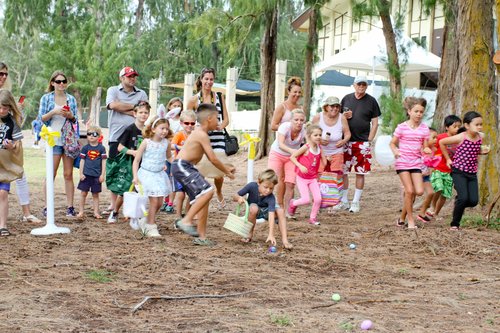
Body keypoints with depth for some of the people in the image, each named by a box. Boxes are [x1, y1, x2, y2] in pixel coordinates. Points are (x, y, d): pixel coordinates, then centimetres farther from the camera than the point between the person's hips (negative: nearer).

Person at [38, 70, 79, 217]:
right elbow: (41, 118, 1)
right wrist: (54, 112, -14)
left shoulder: (71, 99, 11)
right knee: (51, 174, -4)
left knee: (68, 174, 3)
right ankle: (47, 207, 2)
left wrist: (71, 116, -7)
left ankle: (70, 206, 4)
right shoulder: (46, 98, 4)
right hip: (54, 140, -2)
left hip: (69, 140, 2)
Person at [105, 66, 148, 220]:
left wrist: (124, 109, -6)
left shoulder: (141, 94, 14)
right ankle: (114, 204, 11)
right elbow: (113, 105, -11)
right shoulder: (113, 91, 9)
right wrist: (134, 106, -2)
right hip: (117, 137, -1)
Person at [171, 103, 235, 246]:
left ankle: (202, 236, 13)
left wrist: (226, 168, 22)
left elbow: (210, 158, 24)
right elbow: (213, 159, -14)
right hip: (182, 166, -10)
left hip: (185, 168, 10)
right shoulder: (202, 135, -14)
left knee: (203, 199, 10)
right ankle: (186, 221, -18)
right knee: (208, 191, -22)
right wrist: (226, 172, -2)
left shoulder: (199, 133, 18)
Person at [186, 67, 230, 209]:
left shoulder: (219, 97, 10)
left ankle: (219, 193, 24)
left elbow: (226, 119, 10)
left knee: (219, 173, -9)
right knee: (199, 173, -4)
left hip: (217, 138, 1)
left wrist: (221, 126, -10)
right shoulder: (194, 100, 4)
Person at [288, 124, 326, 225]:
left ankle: (313, 218, 13)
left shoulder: (319, 149, 1)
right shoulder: (306, 147, -16)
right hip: (302, 178, -5)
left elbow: (324, 163, 4)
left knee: (318, 199, -7)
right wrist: (300, 166, -26)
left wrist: (328, 159, -18)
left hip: (313, 178, 5)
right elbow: (292, 157, -15)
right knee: (306, 200, -10)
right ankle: (293, 203, 23)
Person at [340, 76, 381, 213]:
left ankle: (356, 202, 11)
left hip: (362, 142, -2)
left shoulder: (371, 101, 1)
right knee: (343, 172, 2)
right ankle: (344, 201, 13)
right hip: (346, 141, 2)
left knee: (360, 173, 2)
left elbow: (375, 123, 2)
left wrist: (369, 141, -7)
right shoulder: (346, 99, 8)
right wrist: (344, 117, -7)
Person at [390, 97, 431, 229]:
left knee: (419, 191, -6)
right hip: (402, 162, -3)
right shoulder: (402, 127, -4)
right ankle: (410, 220, 3)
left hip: (416, 163, 3)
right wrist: (395, 151, -18)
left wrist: (426, 150, -15)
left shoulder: (424, 128, 4)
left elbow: (425, 146, 8)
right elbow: (393, 143, 3)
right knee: (409, 191, -11)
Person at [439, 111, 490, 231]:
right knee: (463, 198, -17)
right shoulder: (461, 138, -15)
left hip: (472, 173, 5)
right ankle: (454, 224, 1)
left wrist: (483, 151, -1)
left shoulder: (480, 137, 1)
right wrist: (448, 159, 0)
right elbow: (441, 142, -4)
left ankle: (458, 203, 29)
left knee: (474, 201, -5)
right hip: (459, 172, -5)